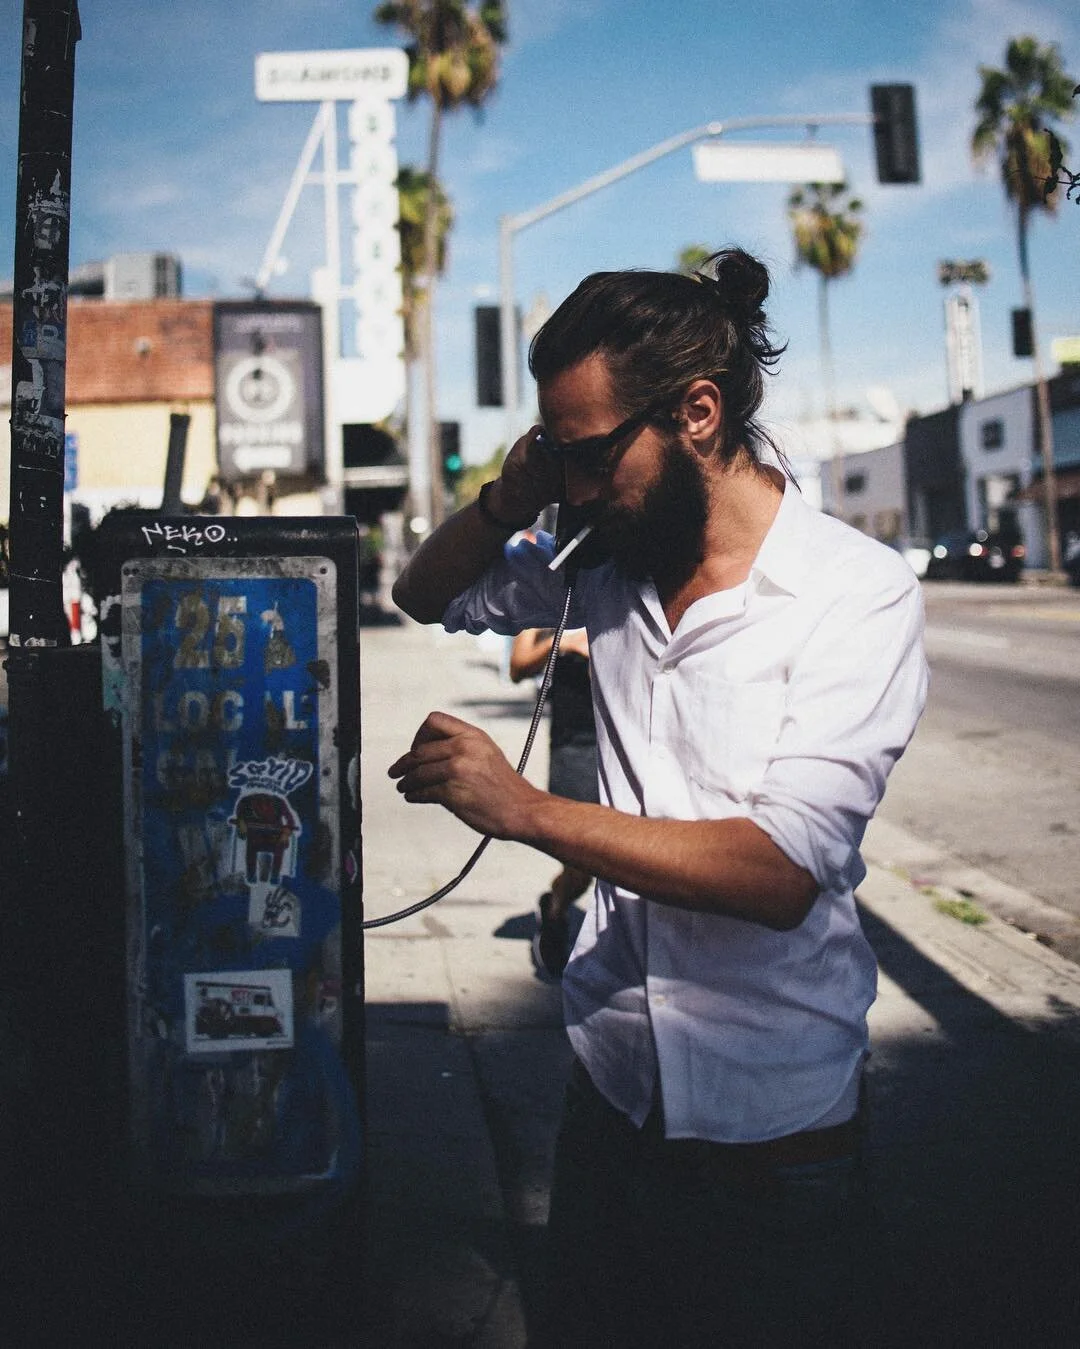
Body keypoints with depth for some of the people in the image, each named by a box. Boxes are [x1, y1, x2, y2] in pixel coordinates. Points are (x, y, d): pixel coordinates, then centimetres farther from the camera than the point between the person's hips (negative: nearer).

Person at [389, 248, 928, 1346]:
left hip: (772, 1133, -5)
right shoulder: (610, 565, 2)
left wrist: (525, 810, -26)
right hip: (611, 1090, 5)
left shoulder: (858, 593, -15)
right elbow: (429, 596, 17)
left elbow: (782, 869, -24)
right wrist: (510, 496, -3)